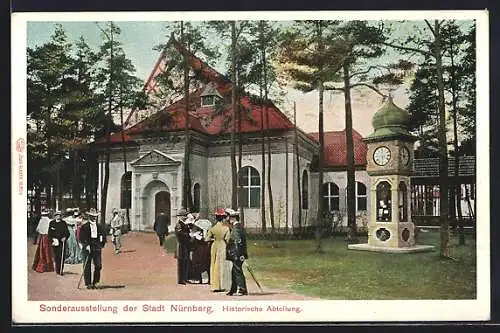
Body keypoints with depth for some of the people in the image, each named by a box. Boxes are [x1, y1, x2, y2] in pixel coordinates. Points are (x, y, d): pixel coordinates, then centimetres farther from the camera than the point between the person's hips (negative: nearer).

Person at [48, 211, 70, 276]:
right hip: (55, 242, 0)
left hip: (62, 242, 0)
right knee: (56, 256, -1)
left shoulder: (63, 223, 9)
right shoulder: (51, 223, 8)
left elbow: (67, 233, 8)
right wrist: (53, 239, -7)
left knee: (62, 257, -5)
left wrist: (65, 238, -9)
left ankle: (61, 270, 0)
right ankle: (57, 270, 11)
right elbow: (49, 233, 7)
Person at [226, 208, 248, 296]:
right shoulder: (239, 226, 15)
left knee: (237, 271, -4)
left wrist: (236, 255, -20)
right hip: (237, 255, 10)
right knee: (234, 272, 14)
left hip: (237, 255, -10)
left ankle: (241, 290, 1)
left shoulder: (237, 227, -15)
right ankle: (234, 290, 21)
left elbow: (238, 242, -20)